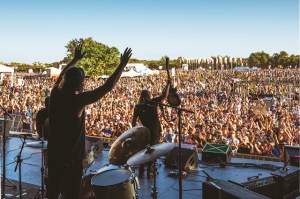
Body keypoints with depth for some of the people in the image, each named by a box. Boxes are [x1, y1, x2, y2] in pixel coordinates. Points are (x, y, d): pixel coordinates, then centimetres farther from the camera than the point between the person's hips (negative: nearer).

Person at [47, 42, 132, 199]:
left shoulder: (55, 93, -3)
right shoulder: (78, 100, -21)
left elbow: (62, 75, 19)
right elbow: (107, 87, -20)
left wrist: (75, 59, 29)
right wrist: (122, 64, -12)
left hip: (53, 154, 7)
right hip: (71, 157, -7)